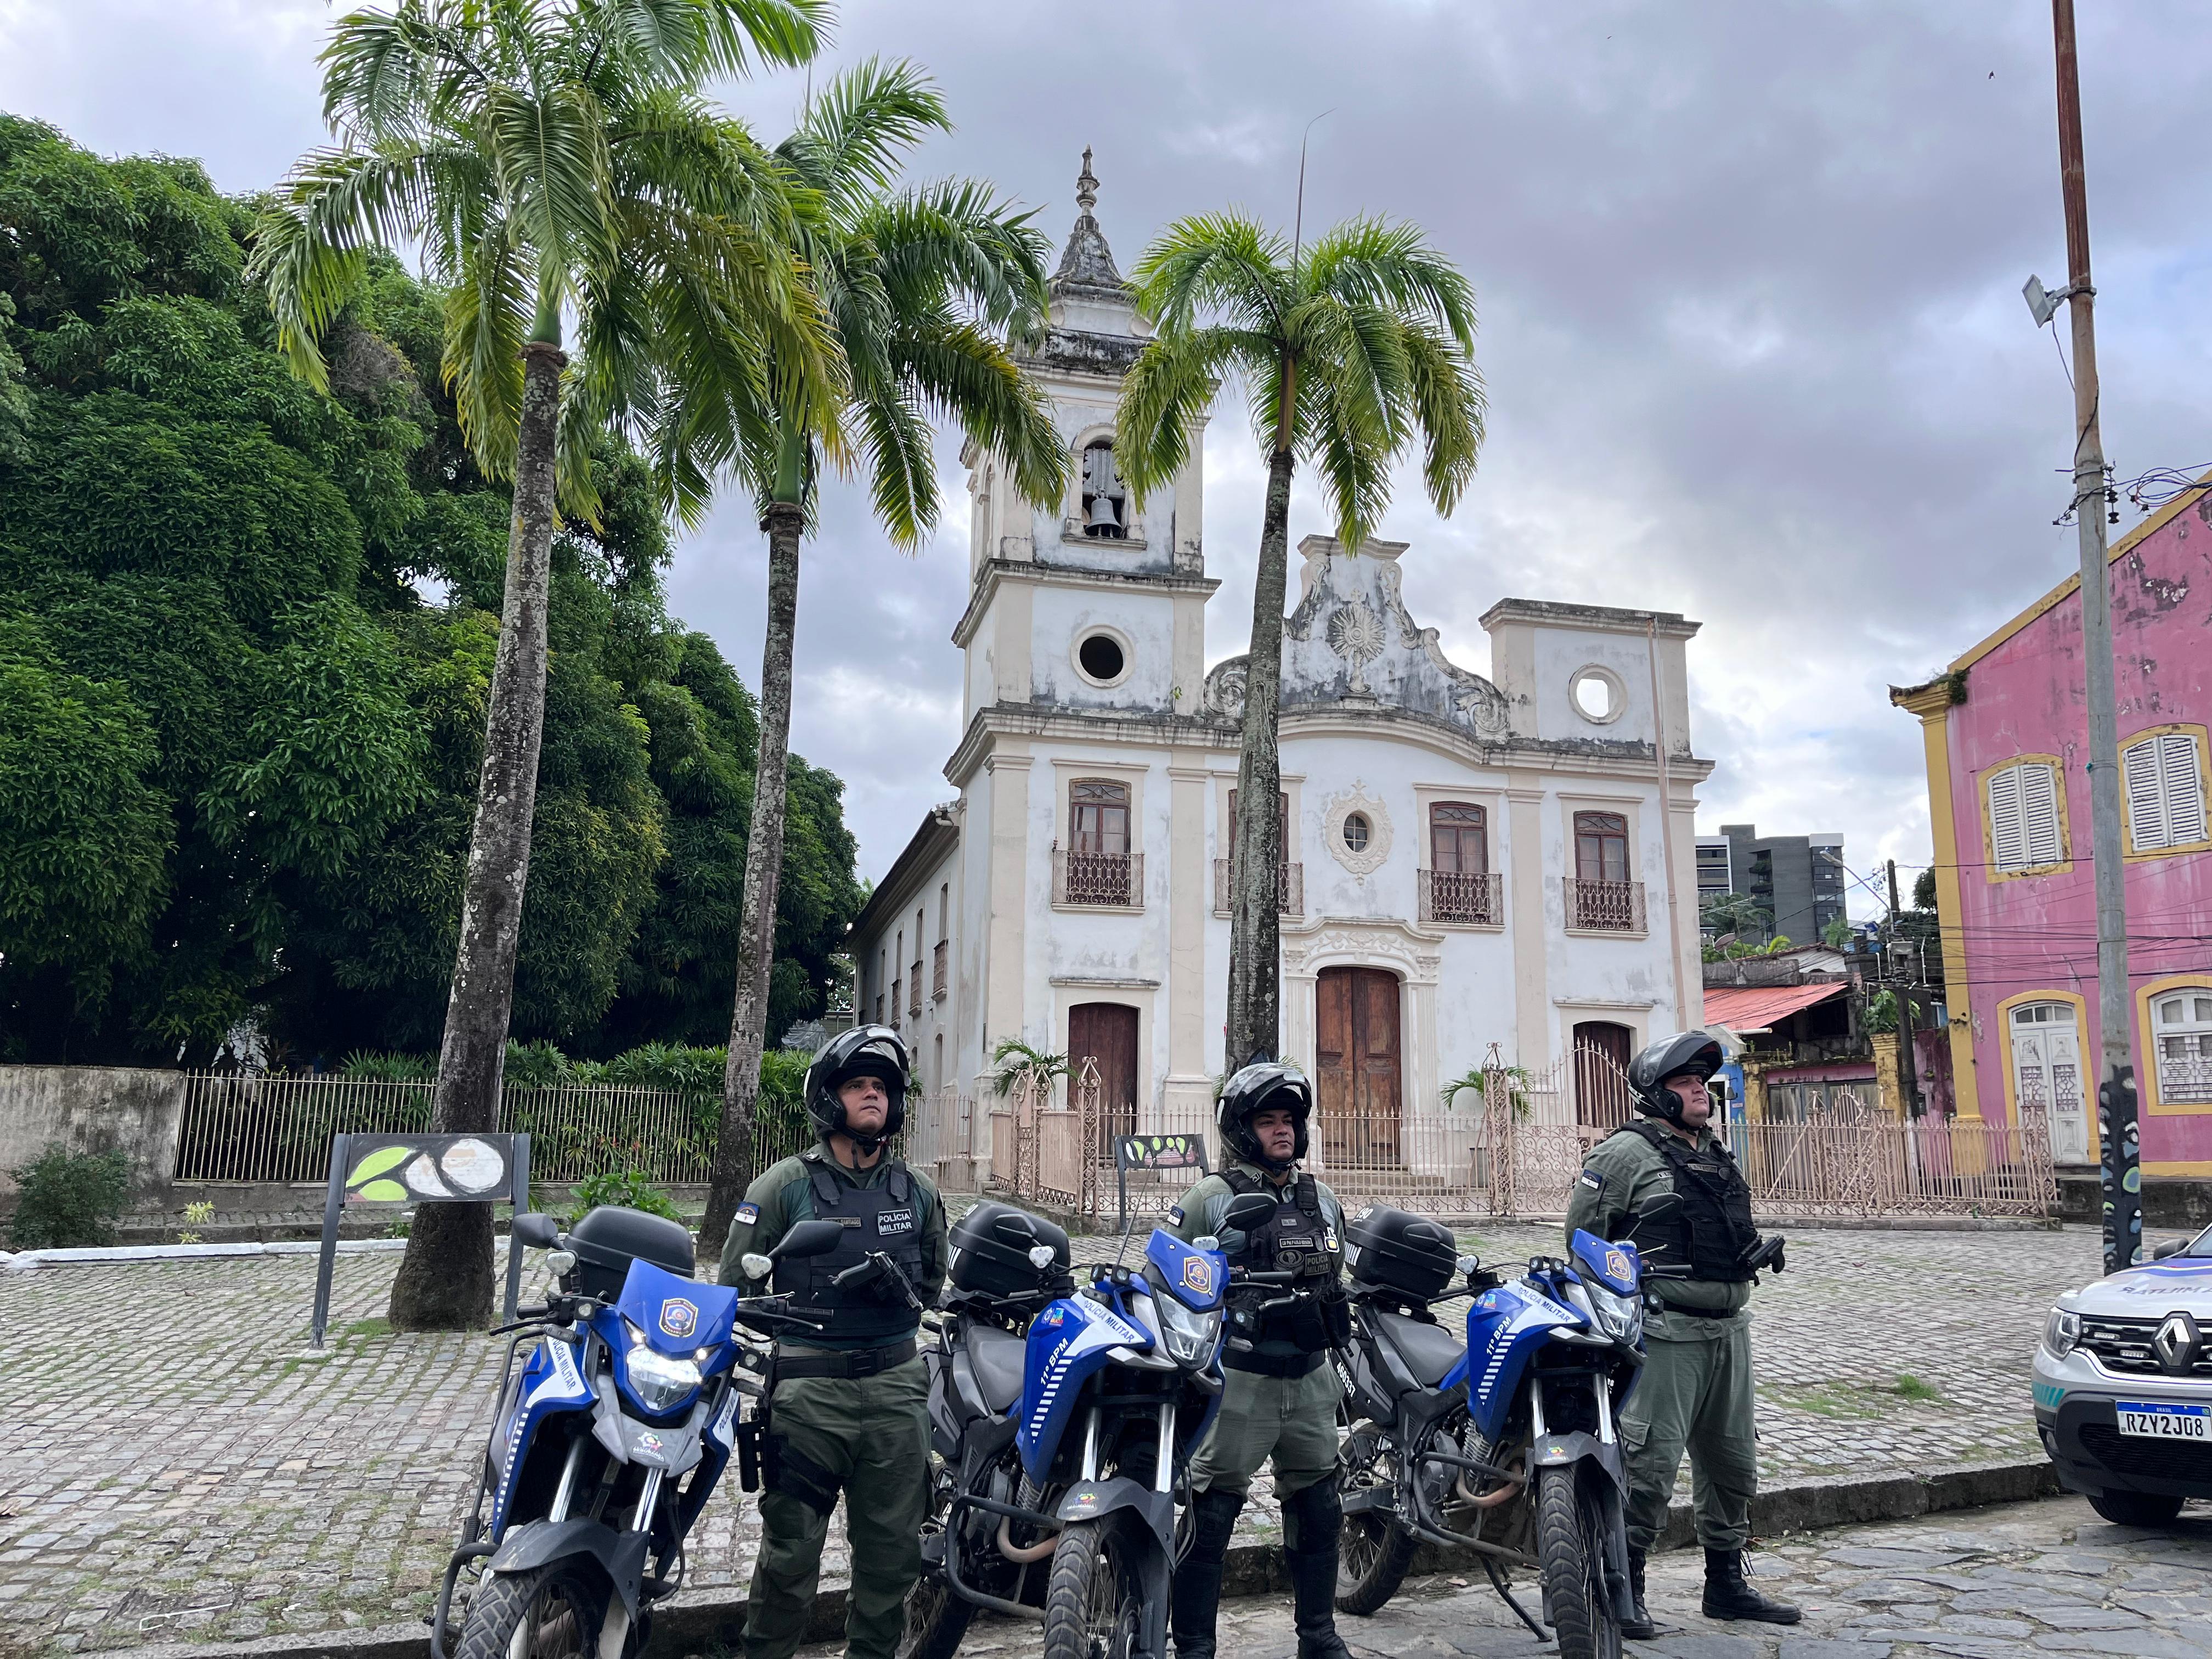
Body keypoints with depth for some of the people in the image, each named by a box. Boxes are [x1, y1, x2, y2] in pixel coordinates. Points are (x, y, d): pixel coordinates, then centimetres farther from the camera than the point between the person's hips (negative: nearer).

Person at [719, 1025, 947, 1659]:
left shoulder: (917, 1192, 10)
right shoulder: (785, 1185, -2)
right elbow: (736, 1282, -1)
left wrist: (904, 1290, 0)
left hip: (896, 1387, 4)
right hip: (811, 1389, -4)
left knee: (893, 1552, 12)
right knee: (790, 1552, 2)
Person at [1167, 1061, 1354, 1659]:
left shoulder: (1322, 1199, 12)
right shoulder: (1212, 1198, -7)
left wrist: (1339, 1338, 24)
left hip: (1311, 1379, 6)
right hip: (1240, 1381, -6)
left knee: (1318, 1512, 15)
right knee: (1211, 1515, -3)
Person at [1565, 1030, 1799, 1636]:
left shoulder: (1715, 1153, 18)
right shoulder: (1630, 1150, -8)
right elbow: (1583, 1231, -8)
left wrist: (1758, 1252, 11)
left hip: (1729, 1329, 9)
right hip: (1667, 1331, -8)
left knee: (1732, 1461, 16)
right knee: (1650, 1462, -9)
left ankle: (1726, 1583, 30)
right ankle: (1623, 1588, 3)